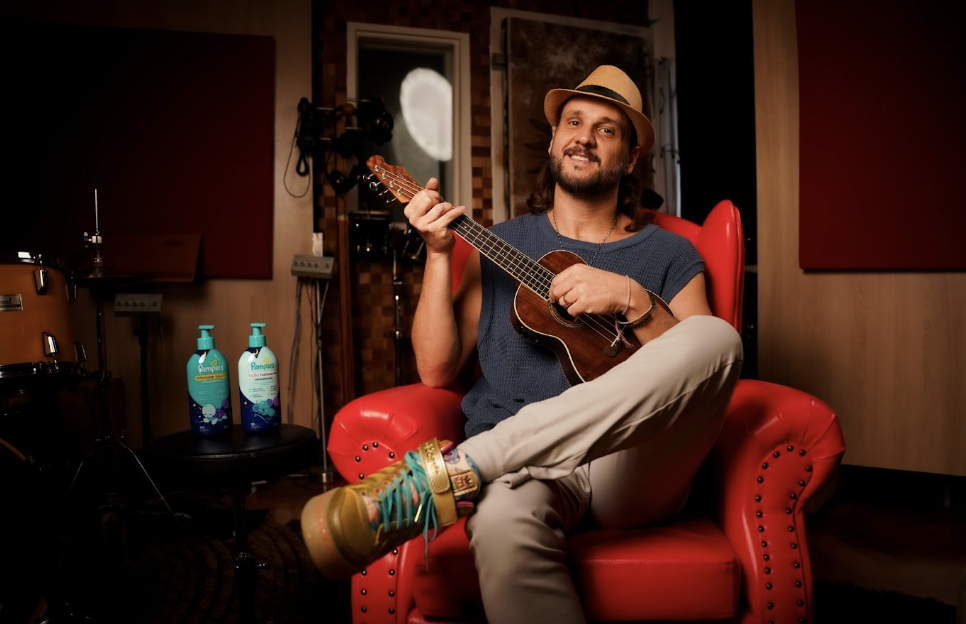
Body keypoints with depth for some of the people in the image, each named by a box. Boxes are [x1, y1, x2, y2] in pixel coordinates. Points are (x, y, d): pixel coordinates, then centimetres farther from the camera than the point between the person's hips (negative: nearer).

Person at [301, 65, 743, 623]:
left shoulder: (671, 256, 15)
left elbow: (704, 366, 4)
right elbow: (437, 371, 8)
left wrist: (633, 300, -10)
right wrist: (438, 253, -2)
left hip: (633, 467, 3)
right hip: (519, 466, -2)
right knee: (501, 518, -41)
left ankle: (449, 471, -34)